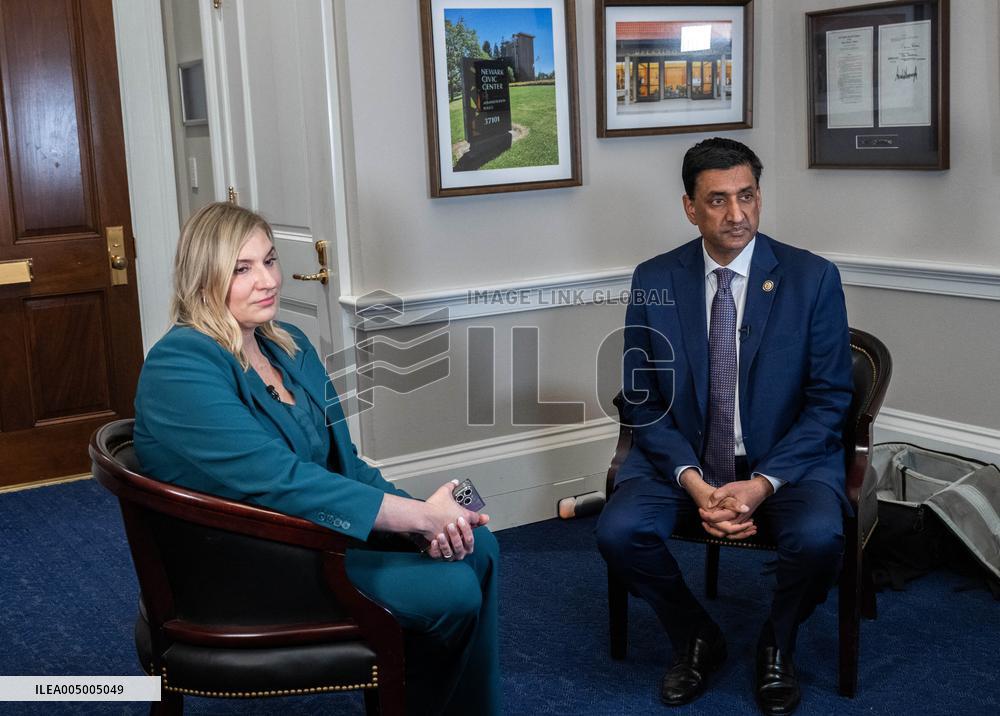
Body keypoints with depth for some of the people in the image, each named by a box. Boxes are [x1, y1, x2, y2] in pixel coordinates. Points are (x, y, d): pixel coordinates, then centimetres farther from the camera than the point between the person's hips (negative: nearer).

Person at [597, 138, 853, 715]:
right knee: (619, 532, -23)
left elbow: (829, 401, -6)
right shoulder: (654, 282, -3)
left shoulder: (813, 278, -7)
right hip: (684, 456, 2)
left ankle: (777, 647, 4)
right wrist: (694, 482, -16)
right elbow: (643, 401, -1)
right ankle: (698, 640, 7)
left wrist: (763, 483, -18)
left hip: (786, 457, -1)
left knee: (819, 537, -30)